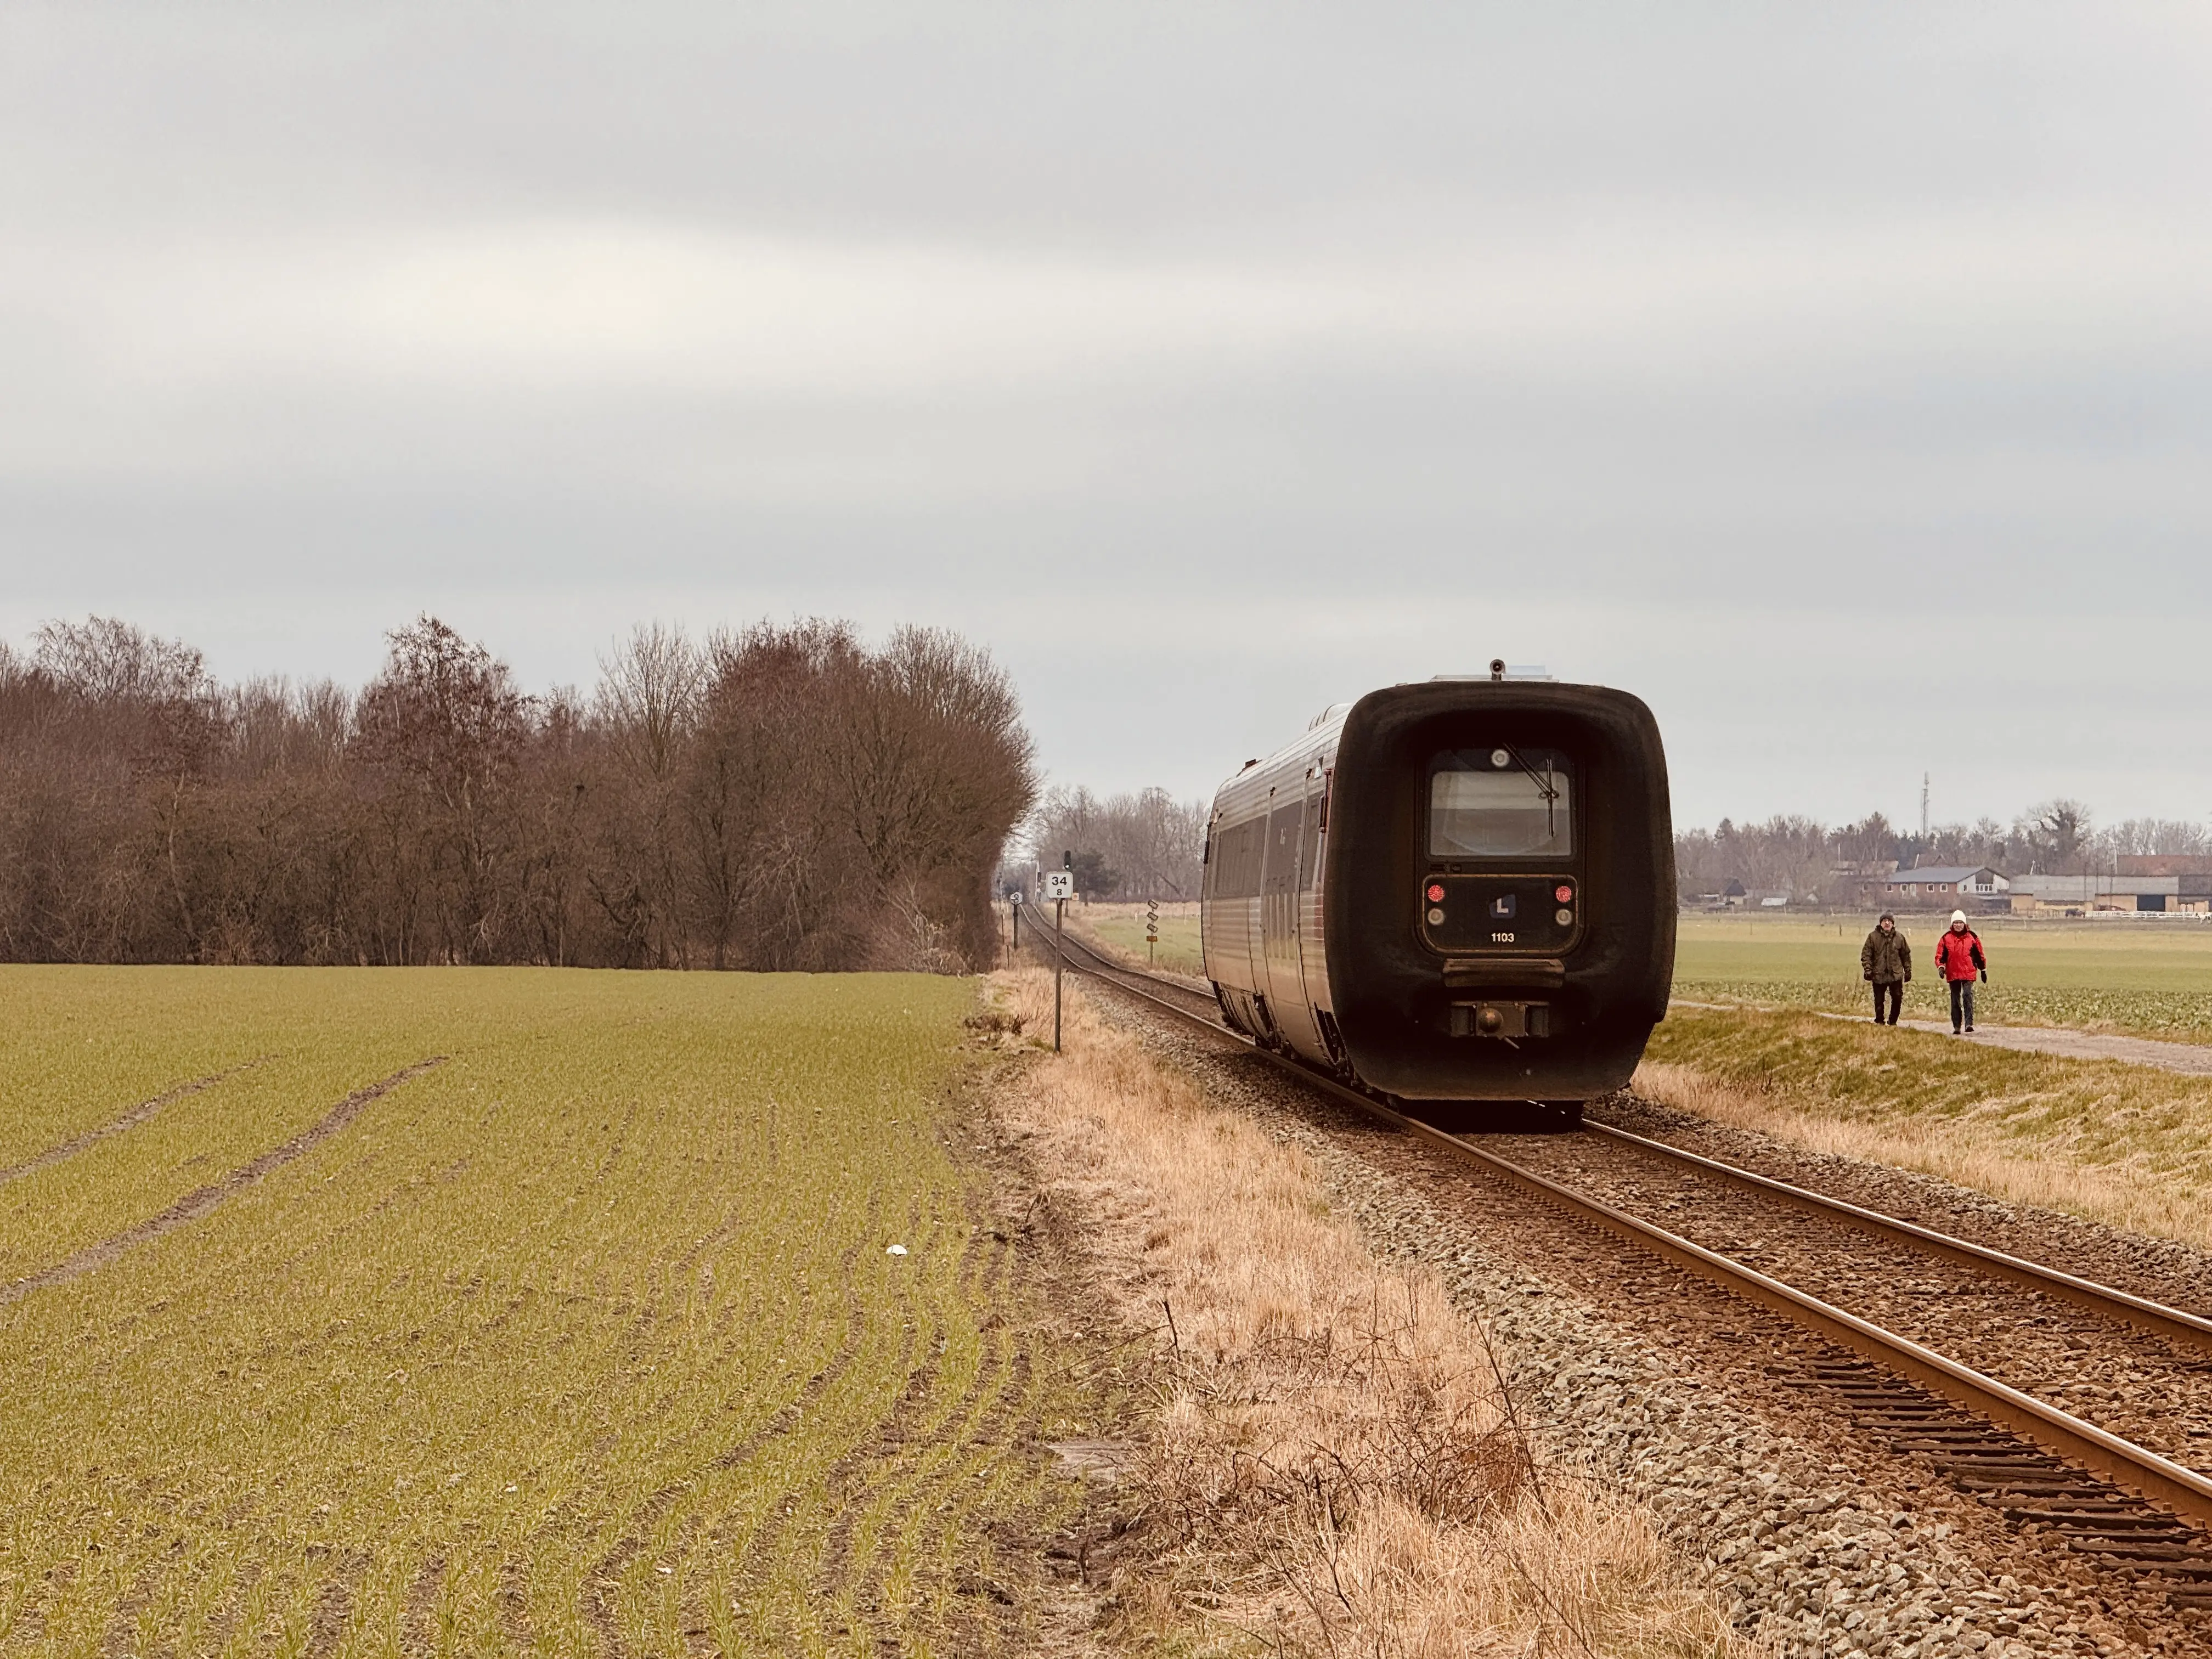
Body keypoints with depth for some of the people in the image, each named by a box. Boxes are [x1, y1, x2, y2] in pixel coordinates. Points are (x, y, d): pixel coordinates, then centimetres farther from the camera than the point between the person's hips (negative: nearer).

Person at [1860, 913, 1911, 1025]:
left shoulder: (1899, 938, 5)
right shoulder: (1873, 937, -1)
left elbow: (1906, 955, 12)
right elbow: (1866, 955, -1)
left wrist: (1908, 971, 11)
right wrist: (1868, 970, -10)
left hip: (1896, 975, 1)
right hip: (1878, 975, -1)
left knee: (1898, 999, -3)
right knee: (1879, 1001, 4)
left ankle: (1893, 1021, 13)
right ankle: (1879, 1022, 19)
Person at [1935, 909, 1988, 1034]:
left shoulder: (1971, 937, 5)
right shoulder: (1946, 938, 6)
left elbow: (1979, 955, 12)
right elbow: (1940, 955, 6)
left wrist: (1983, 971, 14)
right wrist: (1941, 967, -11)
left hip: (1968, 973, -2)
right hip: (1953, 975, 2)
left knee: (1968, 995, -19)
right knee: (1955, 1000, 7)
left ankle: (1969, 1023, -22)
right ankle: (1956, 1027, 13)